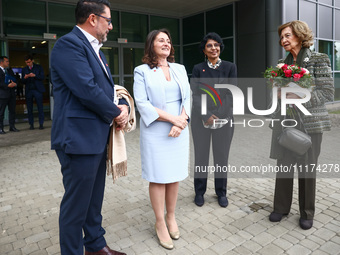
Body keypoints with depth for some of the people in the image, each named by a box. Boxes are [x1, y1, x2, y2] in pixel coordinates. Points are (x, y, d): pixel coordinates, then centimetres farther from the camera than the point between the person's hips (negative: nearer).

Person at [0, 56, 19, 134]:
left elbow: (14, 79, 18)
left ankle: (12, 126, 16)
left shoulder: (10, 70, 18)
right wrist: (8, 85, -19)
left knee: (12, 111, 8)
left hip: (11, 93, 6)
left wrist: (14, 84, -3)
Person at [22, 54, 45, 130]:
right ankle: (31, 124, 8)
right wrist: (25, 78, -11)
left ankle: (41, 124, 2)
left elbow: (42, 77, -1)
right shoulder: (24, 69, 15)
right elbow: (23, 82, 11)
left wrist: (34, 75, -17)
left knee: (40, 107, -4)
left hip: (37, 90, -2)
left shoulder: (39, 67, 9)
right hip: (28, 91, 3)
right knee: (29, 109, 2)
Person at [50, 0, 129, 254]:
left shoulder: (95, 49, 17)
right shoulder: (69, 44, -13)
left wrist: (123, 106, -2)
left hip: (98, 138, 10)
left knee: (94, 200, 21)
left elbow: (109, 87, 19)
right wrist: (116, 112, -8)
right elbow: (87, 91, -23)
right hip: (79, 138, -10)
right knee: (76, 205, 5)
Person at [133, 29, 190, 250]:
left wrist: (182, 121, -9)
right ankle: (160, 223, 19)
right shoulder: (142, 71, -1)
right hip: (156, 132, -4)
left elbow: (187, 97, 8)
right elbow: (142, 103, -10)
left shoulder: (180, 69, 13)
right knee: (158, 177, 3)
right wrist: (172, 118, -15)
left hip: (179, 130, 4)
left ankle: (171, 217, 28)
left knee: (175, 175, 10)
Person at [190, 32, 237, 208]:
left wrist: (218, 116, -13)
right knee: (201, 156, 6)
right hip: (201, 119, 0)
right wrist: (206, 115, -14)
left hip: (223, 118, 0)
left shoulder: (230, 67, 5)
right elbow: (195, 95, -2)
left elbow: (230, 94, -2)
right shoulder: (198, 69, 5)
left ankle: (221, 192, 24)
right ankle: (199, 192, 22)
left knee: (222, 157, 7)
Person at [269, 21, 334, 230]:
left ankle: (307, 213, 24)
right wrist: (278, 93, -7)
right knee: (283, 165, 8)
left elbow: (328, 92, -9)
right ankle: (281, 207, 25)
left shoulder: (318, 60, -4)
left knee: (307, 168, 6)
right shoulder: (282, 63, 10)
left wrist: (298, 97, -20)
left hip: (309, 122, -4)